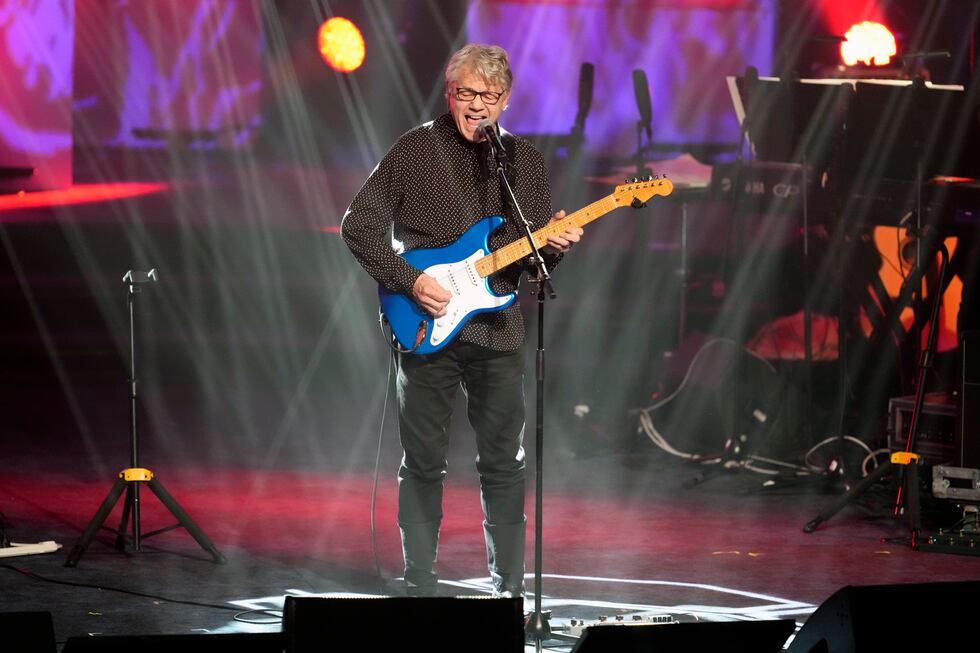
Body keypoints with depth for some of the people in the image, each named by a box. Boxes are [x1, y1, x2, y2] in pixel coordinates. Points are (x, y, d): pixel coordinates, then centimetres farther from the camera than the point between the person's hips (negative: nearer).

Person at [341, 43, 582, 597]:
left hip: (500, 330, 3)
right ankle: (422, 590, 9)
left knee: (505, 465, 5)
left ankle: (510, 590, 12)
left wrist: (553, 246, -10)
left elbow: (534, 253, 13)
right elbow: (359, 225, -2)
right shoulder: (416, 150, -1)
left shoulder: (526, 160, 9)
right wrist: (408, 281, -12)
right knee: (424, 463, 2)